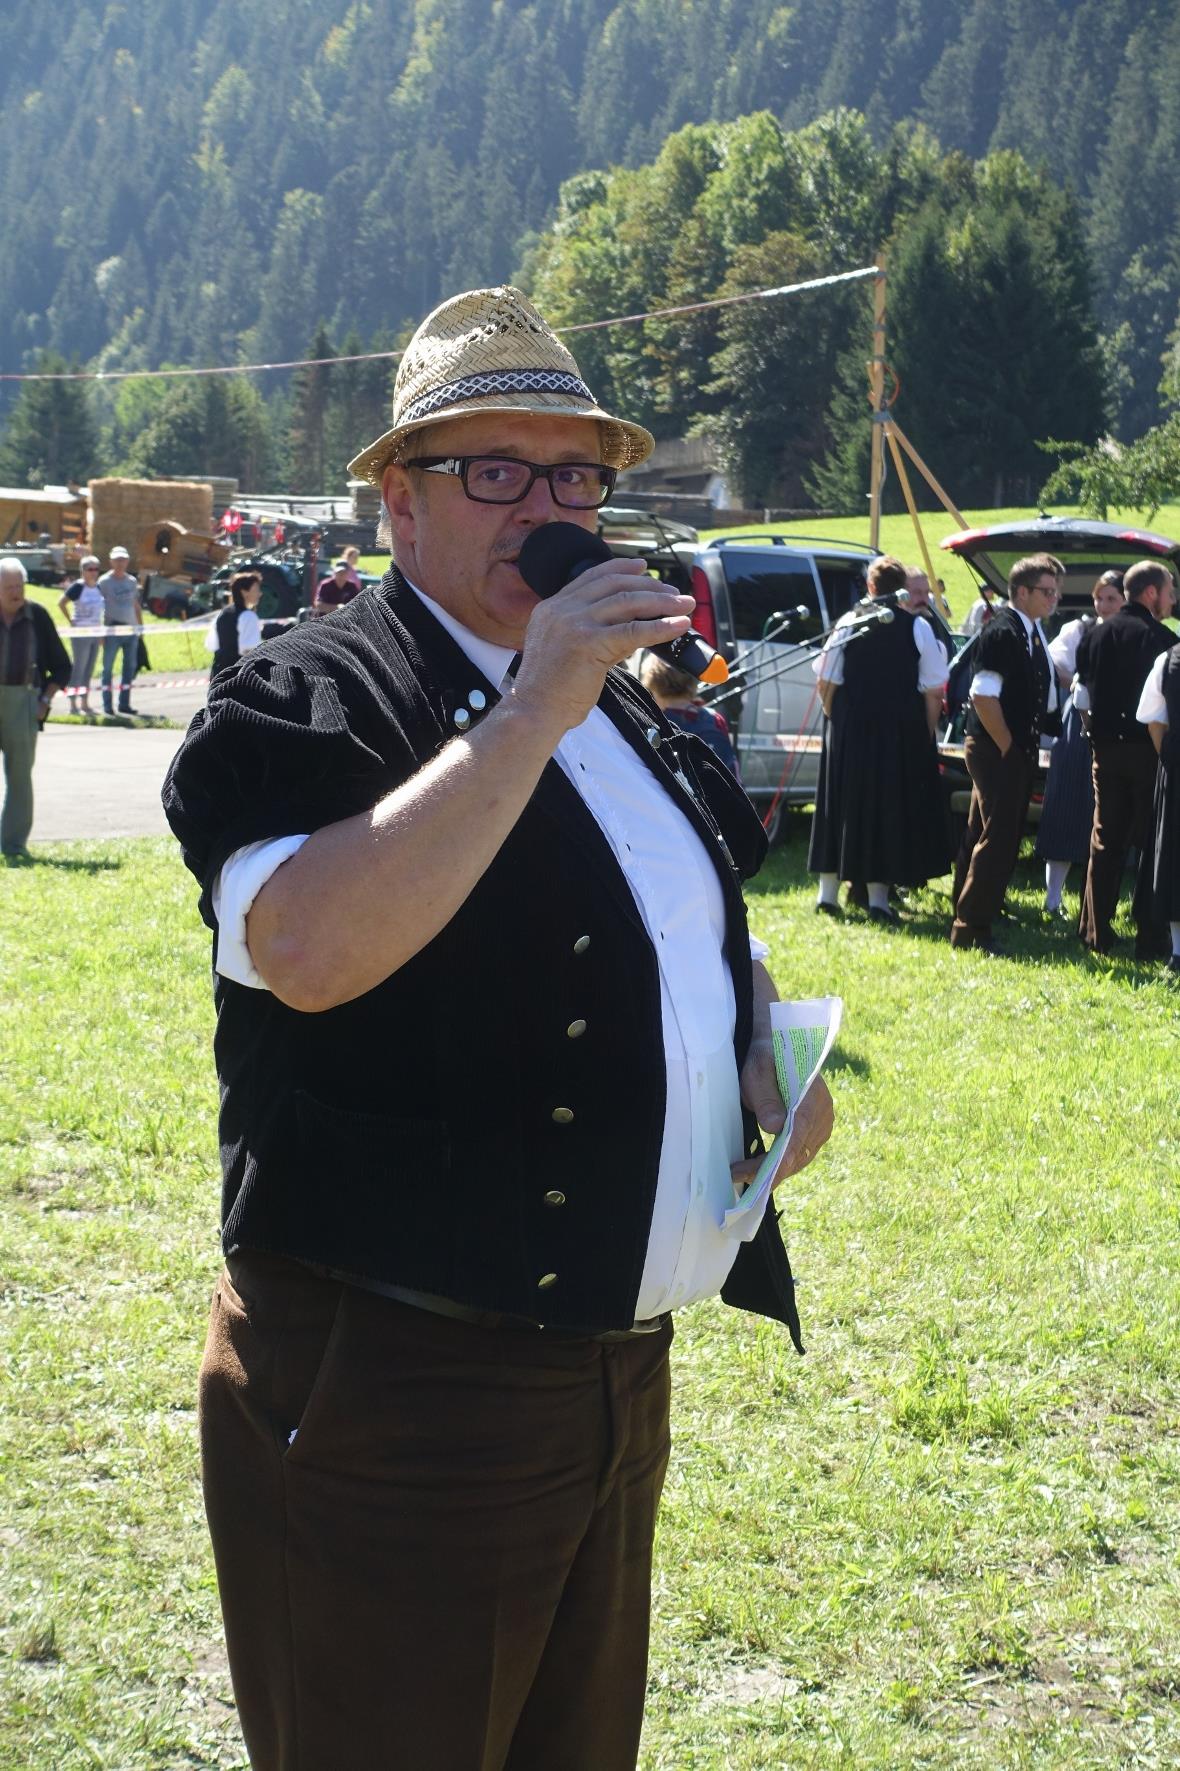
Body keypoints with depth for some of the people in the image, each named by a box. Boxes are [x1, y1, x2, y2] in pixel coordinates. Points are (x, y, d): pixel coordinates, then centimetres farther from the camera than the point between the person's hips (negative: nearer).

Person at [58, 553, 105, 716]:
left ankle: (85, 703, 18)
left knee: (89, 669, 11)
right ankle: (73, 704, -2)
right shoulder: (77, 587, -11)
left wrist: (103, 626, 12)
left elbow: (104, 608, 22)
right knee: (79, 667, -6)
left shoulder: (99, 587, 9)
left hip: (95, 633, 7)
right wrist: (71, 621, -13)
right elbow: (61, 602, -14)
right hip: (81, 633, -7)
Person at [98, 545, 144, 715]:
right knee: (108, 667, -3)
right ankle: (107, 705, -1)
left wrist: (141, 625, 17)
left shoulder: (132, 581, 14)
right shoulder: (104, 581, -2)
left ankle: (124, 703, 13)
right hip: (112, 628, -5)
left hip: (131, 628, 5)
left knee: (130, 666, 6)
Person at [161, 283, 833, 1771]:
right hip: (390, 1402, -8)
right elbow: (307, 951, -29)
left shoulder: (632, 720, 15)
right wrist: (531, 714, -25)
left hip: (620, 1368, 8)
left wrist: (771, 1075, 8)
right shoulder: (309, 699, -10)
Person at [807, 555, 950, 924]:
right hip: (901, 736, -2)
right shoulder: (918, 628, -6)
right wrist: (925, 736, 2)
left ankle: (828, 891, 16)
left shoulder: (848, 623, -2)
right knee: (890, 807, 6)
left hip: (848, 732, 2)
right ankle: (878, 897, 4)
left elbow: (826, 683, 0)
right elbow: (933, 692, -7)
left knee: (843, 807, 12)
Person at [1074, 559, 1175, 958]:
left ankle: (1096, 932, 14)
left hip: (1106, 749, 5)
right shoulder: (1160, 638, -14)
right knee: (1151, 845, 3)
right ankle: (1149, 936, 3)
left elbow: (1082, 696, 6)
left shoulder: (1096, 635, 4)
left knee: (1105, 842, 12)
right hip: (1146, 749, -5)